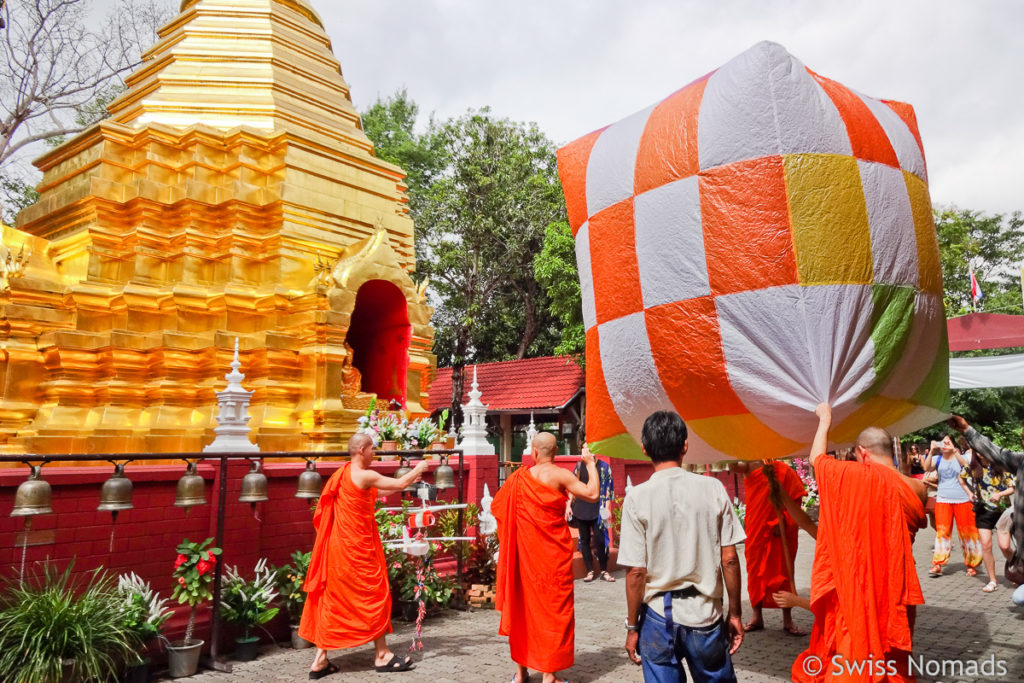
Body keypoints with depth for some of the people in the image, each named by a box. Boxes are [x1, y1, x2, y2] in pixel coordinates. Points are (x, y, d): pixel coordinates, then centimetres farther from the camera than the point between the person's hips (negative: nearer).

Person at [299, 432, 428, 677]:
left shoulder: (344, 474, 10)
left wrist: (408, 481, 20)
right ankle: (382, 655, 15)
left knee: (333, 599, 12)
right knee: (374, 595, 4)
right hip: (356, 547, -9)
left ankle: (320, 659, 17)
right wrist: (418, 468, 6)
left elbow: (375, 492, 20)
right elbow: (399, 484, -12)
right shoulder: (365, 476, -18)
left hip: (339, 544, 9)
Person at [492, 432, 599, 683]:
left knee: (522, 605, 14)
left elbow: (496, 506, 9)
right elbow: (592, 494, -19)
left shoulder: (519, 477, 1)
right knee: (554, 608, 5)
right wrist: (590, 463, -7)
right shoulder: (559, 475, -12)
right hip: (554, 551, -4)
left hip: (524, 550, 4)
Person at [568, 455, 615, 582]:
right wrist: (569, 505, 5)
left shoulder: (604, 467, 1)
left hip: (597, 510, -3)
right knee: (584, 540, 6)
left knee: (599, 539, -5)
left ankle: (604, 572, 9)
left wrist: (607, 508, -7)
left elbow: (608, 489, 0)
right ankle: (590, 572, 15)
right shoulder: (579, 465, 8)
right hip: (580, 509, 3)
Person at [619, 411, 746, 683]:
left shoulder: (637, 497, -12)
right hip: (705, 615, 2)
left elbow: (636, 572, -11)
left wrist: (632, 627, 1)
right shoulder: (713, 488, -7)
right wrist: (735, 614, 8)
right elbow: (729, 560, -4)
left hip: (659, 617, -1)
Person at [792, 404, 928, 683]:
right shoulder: (916, 489, -3)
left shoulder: (852, 475, -13)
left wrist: (825, 419, 19)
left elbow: (816, 459, 6)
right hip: (894, 592, 4)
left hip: (854, 590, -4)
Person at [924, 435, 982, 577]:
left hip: (962, 500, -1)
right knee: (942, 531, -2)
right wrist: (931, 451, -23)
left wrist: (954, 451, -34)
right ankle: (937, 565, -3)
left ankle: (971, 564, 17)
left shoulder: (961, 457, 1)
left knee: (966, 531, 4)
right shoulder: (937, 459, 5)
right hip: (942, 500, 1)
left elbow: (965, 464, -21)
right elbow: (927, 468, -12)